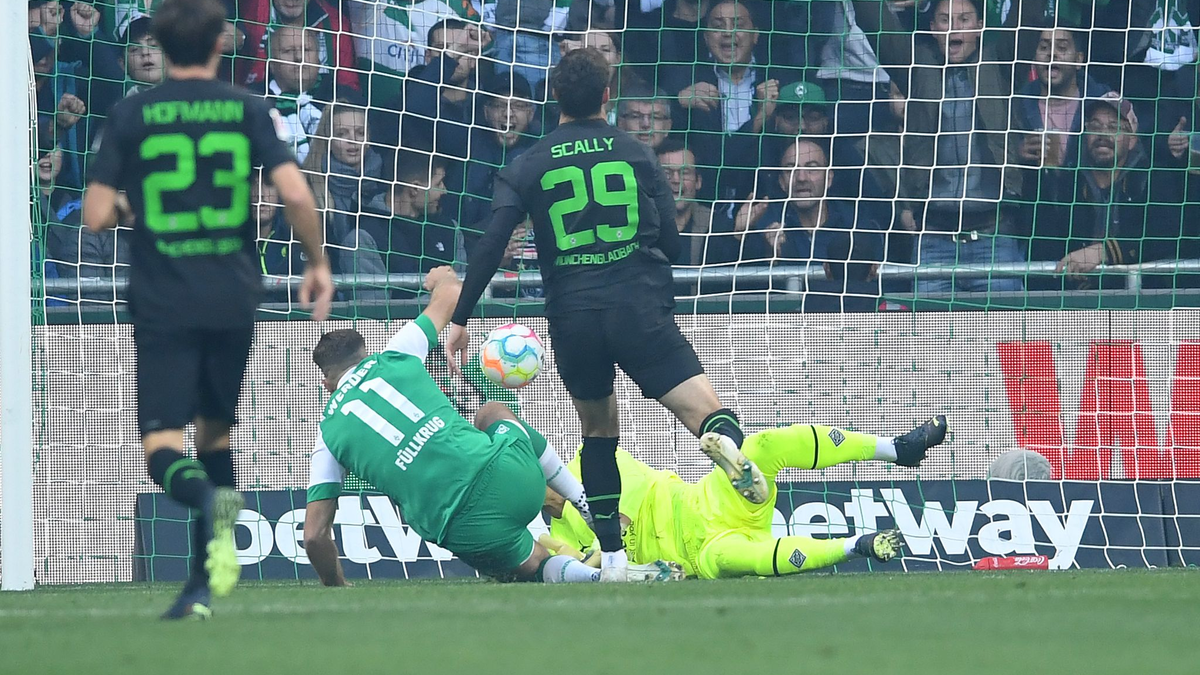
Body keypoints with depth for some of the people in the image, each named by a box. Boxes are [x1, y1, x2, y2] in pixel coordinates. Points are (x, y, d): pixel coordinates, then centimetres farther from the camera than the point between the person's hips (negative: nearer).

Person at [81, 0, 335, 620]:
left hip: (161, 305, -2)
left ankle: (208, 499, -39)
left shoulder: (131, 115, -1)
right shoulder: (247, 111, 1)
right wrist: (317, 262, 6)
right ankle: (204, 581, 12)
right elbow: (296, 195, -9)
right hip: (234, 300, 2)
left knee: (163, 447, -4)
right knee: (217, 431, 19)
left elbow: (95, 216, -4)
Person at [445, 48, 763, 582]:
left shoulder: (527, 168, 8)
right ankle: (726, 439, -47)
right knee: (704, 409, -9)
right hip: (640, 308, -2)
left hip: (572, 316, 2)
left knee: (598, 428, 21)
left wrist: (460, 319, 4)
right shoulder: (637, 155, 9)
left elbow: (491, 246, 0)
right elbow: (671, 242, 9)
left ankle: (611, 555, 17)